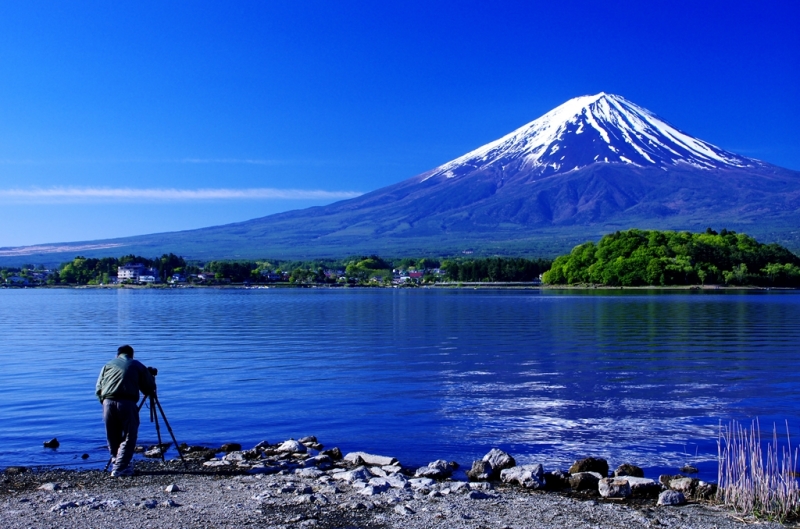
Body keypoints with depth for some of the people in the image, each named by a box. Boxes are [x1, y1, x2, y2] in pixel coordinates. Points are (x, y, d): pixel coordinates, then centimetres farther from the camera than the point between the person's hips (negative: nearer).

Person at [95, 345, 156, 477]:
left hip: (108, 402, 3)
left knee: (113, 438, 16)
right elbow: (150, 388, 14)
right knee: (128, 437, 2)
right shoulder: (137, 365, 16)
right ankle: (120, 468, -6)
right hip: (127, 403, -3)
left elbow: (98, 389, 15)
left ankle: (117, 462, 25)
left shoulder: (108, 365, 23)